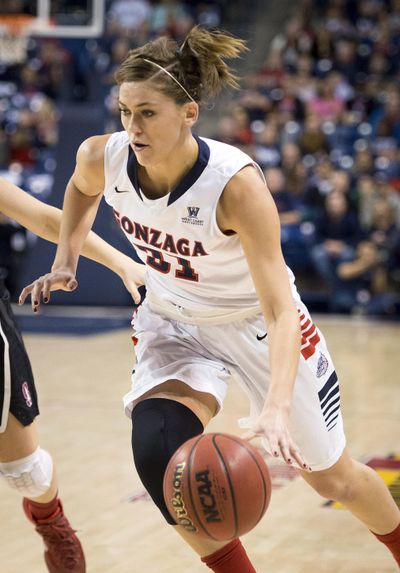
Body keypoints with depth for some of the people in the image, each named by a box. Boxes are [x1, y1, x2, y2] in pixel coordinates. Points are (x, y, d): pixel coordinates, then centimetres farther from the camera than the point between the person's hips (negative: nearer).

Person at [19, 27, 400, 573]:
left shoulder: (236, 184, -35)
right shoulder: (102, 158, -21)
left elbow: (281, 310, -38)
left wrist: (277, 406, -50)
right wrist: (65, 261, -1)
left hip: (258, 324, -3)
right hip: (174, 323, 3)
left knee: (333, 477, 11)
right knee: (157, 451, -25)